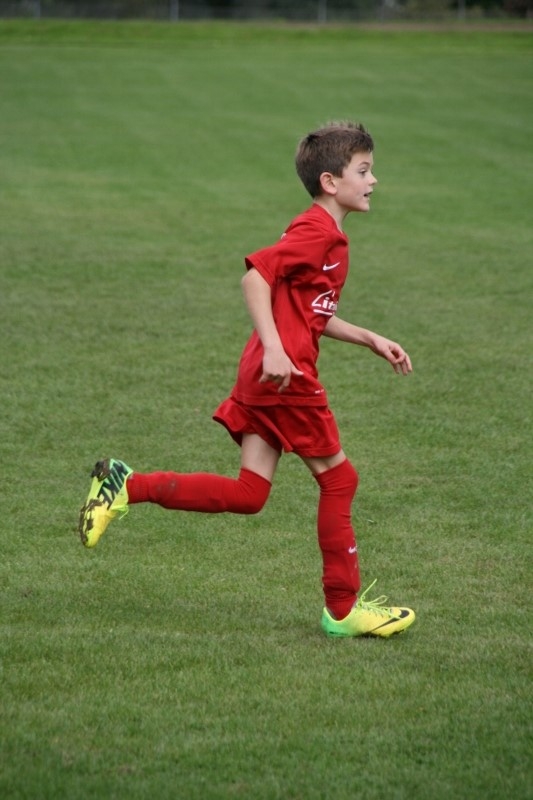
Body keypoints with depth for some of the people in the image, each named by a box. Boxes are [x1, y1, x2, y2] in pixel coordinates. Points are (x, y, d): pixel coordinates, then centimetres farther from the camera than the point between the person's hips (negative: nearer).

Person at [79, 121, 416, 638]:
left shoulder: (327, 237, 21)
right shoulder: (317, 231, -11)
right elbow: (256, 276, -22)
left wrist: (371, 340, 24)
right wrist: (273, 348, -28)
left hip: (265, 377, 10)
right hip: (286, 374, -10)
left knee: (247, 494, 6)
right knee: (338, 479, 0)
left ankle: (127, 487, 3)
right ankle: (343, 609, 8)